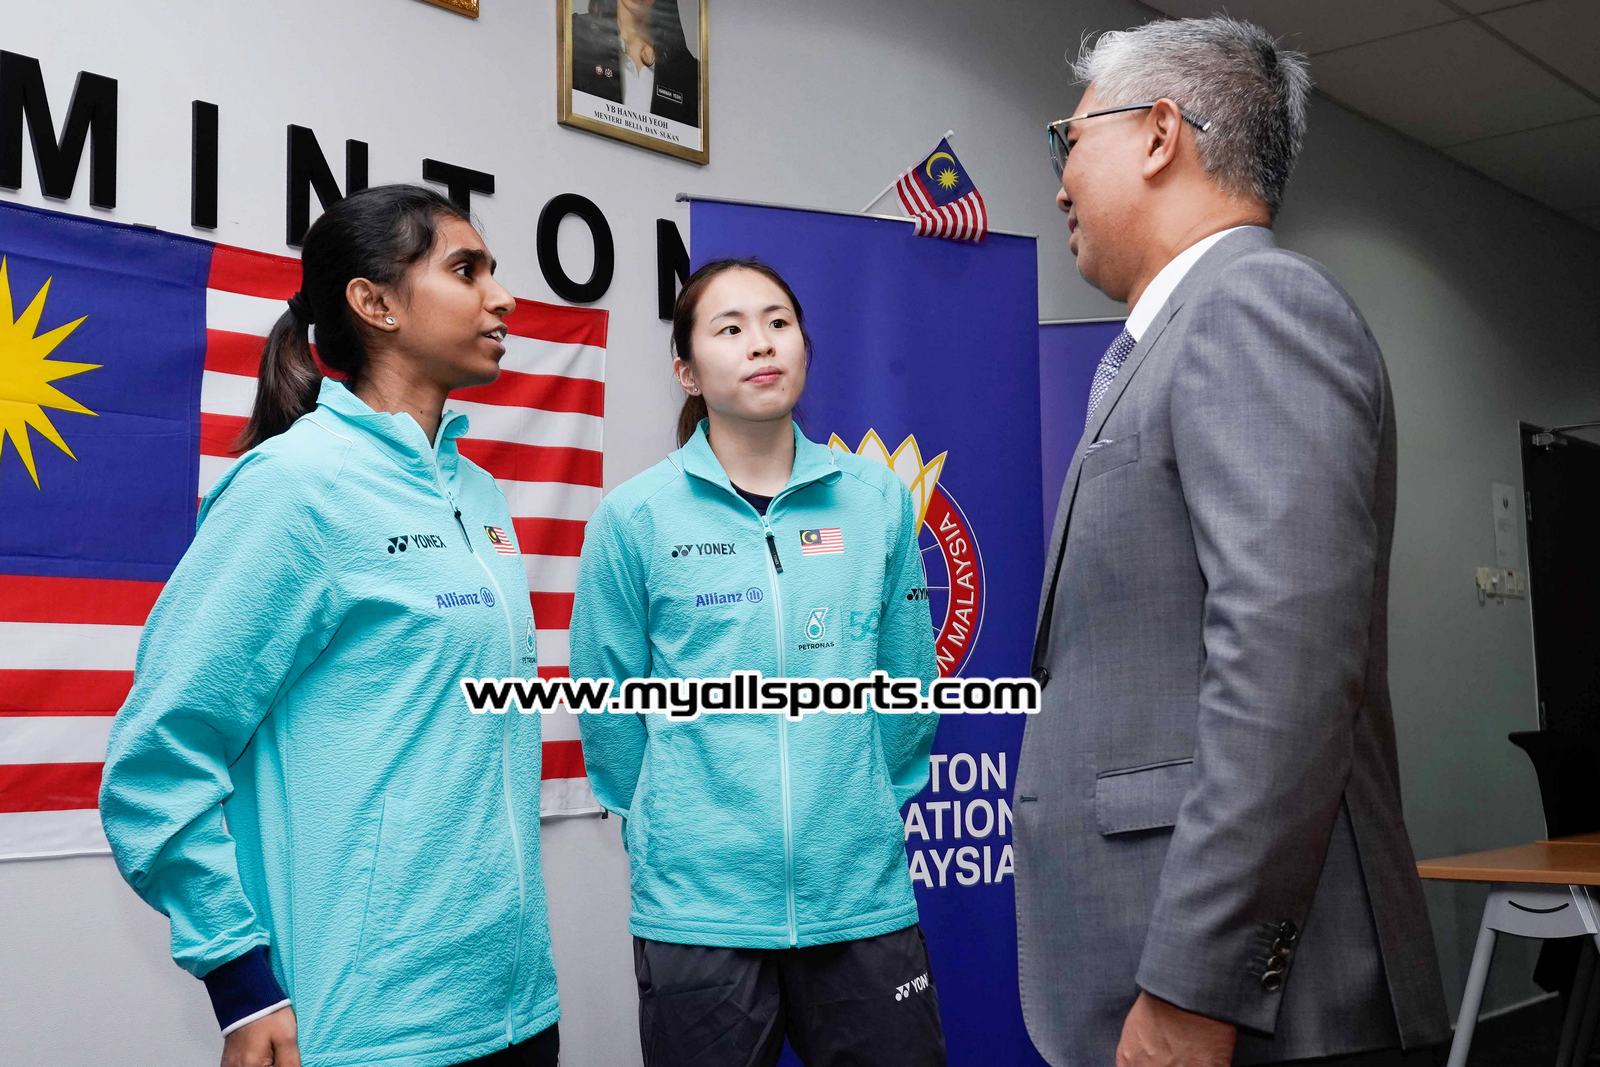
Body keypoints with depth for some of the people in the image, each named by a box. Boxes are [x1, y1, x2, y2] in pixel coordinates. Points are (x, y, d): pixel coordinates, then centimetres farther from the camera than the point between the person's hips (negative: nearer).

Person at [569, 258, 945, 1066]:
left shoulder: (877, 499, 2)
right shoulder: (635, 516, -4)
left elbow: (908, 683, 9)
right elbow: (608, 707, 2)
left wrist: (862, 808, 12)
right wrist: (674, 826, 8)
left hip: (863, 899, 2)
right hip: (698, 906, -1)